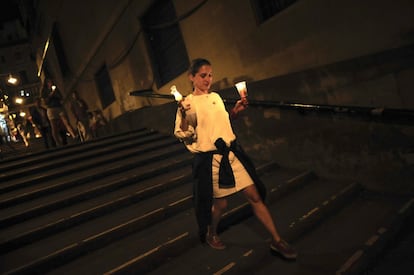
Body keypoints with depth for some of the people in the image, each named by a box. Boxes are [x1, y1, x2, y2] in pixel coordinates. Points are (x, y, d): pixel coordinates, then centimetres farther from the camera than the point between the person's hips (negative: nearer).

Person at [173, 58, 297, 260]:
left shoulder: (216, 97, 10)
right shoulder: (188, 103, -7)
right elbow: (182, 135, -10)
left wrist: (235, 111, 6)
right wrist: (183, 115, -26)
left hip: (231, 153, 5)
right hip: (210, 159, -5)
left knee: (255, 195, 4)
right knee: (220, 203, 6)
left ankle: (276, 241, 16)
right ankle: (211, 234, 39)